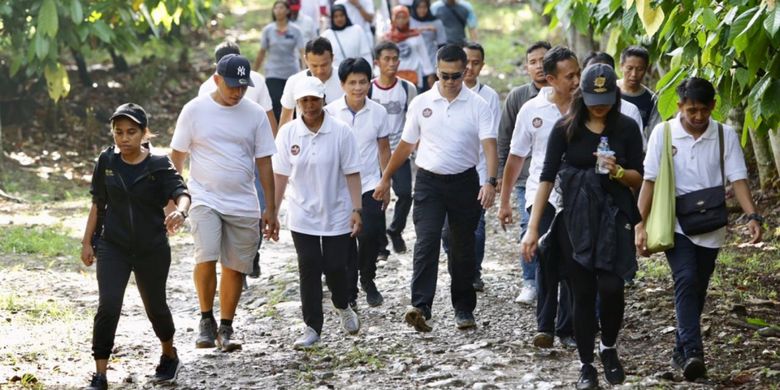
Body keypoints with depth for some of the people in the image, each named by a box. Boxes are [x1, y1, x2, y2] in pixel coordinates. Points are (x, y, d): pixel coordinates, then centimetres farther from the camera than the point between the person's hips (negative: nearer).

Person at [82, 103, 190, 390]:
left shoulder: (159, 165, -10)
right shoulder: (107, 162, -1)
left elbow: (181, 194, -25)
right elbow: (98, 204, 8)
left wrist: (180, 212, -48)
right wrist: (87, 241, 8)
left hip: (152, 249, -1)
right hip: (113, 247, 1)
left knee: (155, 307, 15)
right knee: (108, 307, -14)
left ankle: (169, 356, 43)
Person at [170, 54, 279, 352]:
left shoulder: (255, 114, 3)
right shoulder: (195, 110, -2)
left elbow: (263, 162, 7)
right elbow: (177, 156, 4)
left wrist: (270, 208, 6)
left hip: (244, 205, 3)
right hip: (205, 199, -2)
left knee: (236, 267, 4)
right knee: (206, 258, -20)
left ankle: (226, 328, 17)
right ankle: (206, 319, -1)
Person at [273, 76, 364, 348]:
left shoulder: (340, 132, -8)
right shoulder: (288, 133, -3)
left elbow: (352, 173, -6)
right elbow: (280, 175, 1)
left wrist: (356, 209, -10)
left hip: (336, 214, -1)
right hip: (302, 216, 1)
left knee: (335, 267, 3)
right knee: (309, 270, 0)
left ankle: (342, 306, 34)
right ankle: (312, 328, 8)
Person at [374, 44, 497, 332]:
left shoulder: (477, 106, -3)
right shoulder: (421, 103, 3)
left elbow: (489, 144, -13)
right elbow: (406, 145, 13)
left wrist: (491, 182, -28)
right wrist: (386, 178, 16)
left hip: (464, 182, 0)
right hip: (429, 181, 0)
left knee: (463, 248, 9)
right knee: (426, 243, -14)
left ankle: (464, 308, 20)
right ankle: (420, 308, -23)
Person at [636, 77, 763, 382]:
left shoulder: (726, 136, -2)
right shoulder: (663, 133, -5)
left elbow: (738, 178, -6)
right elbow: (649, 181, -4)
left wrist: (752, 216, -21)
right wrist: (641, 225, -10)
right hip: (675, 225, -2)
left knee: (696, 289, 10)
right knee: (686, 282, -19)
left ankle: (681, 350, 25)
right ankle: (693, 353, -27)